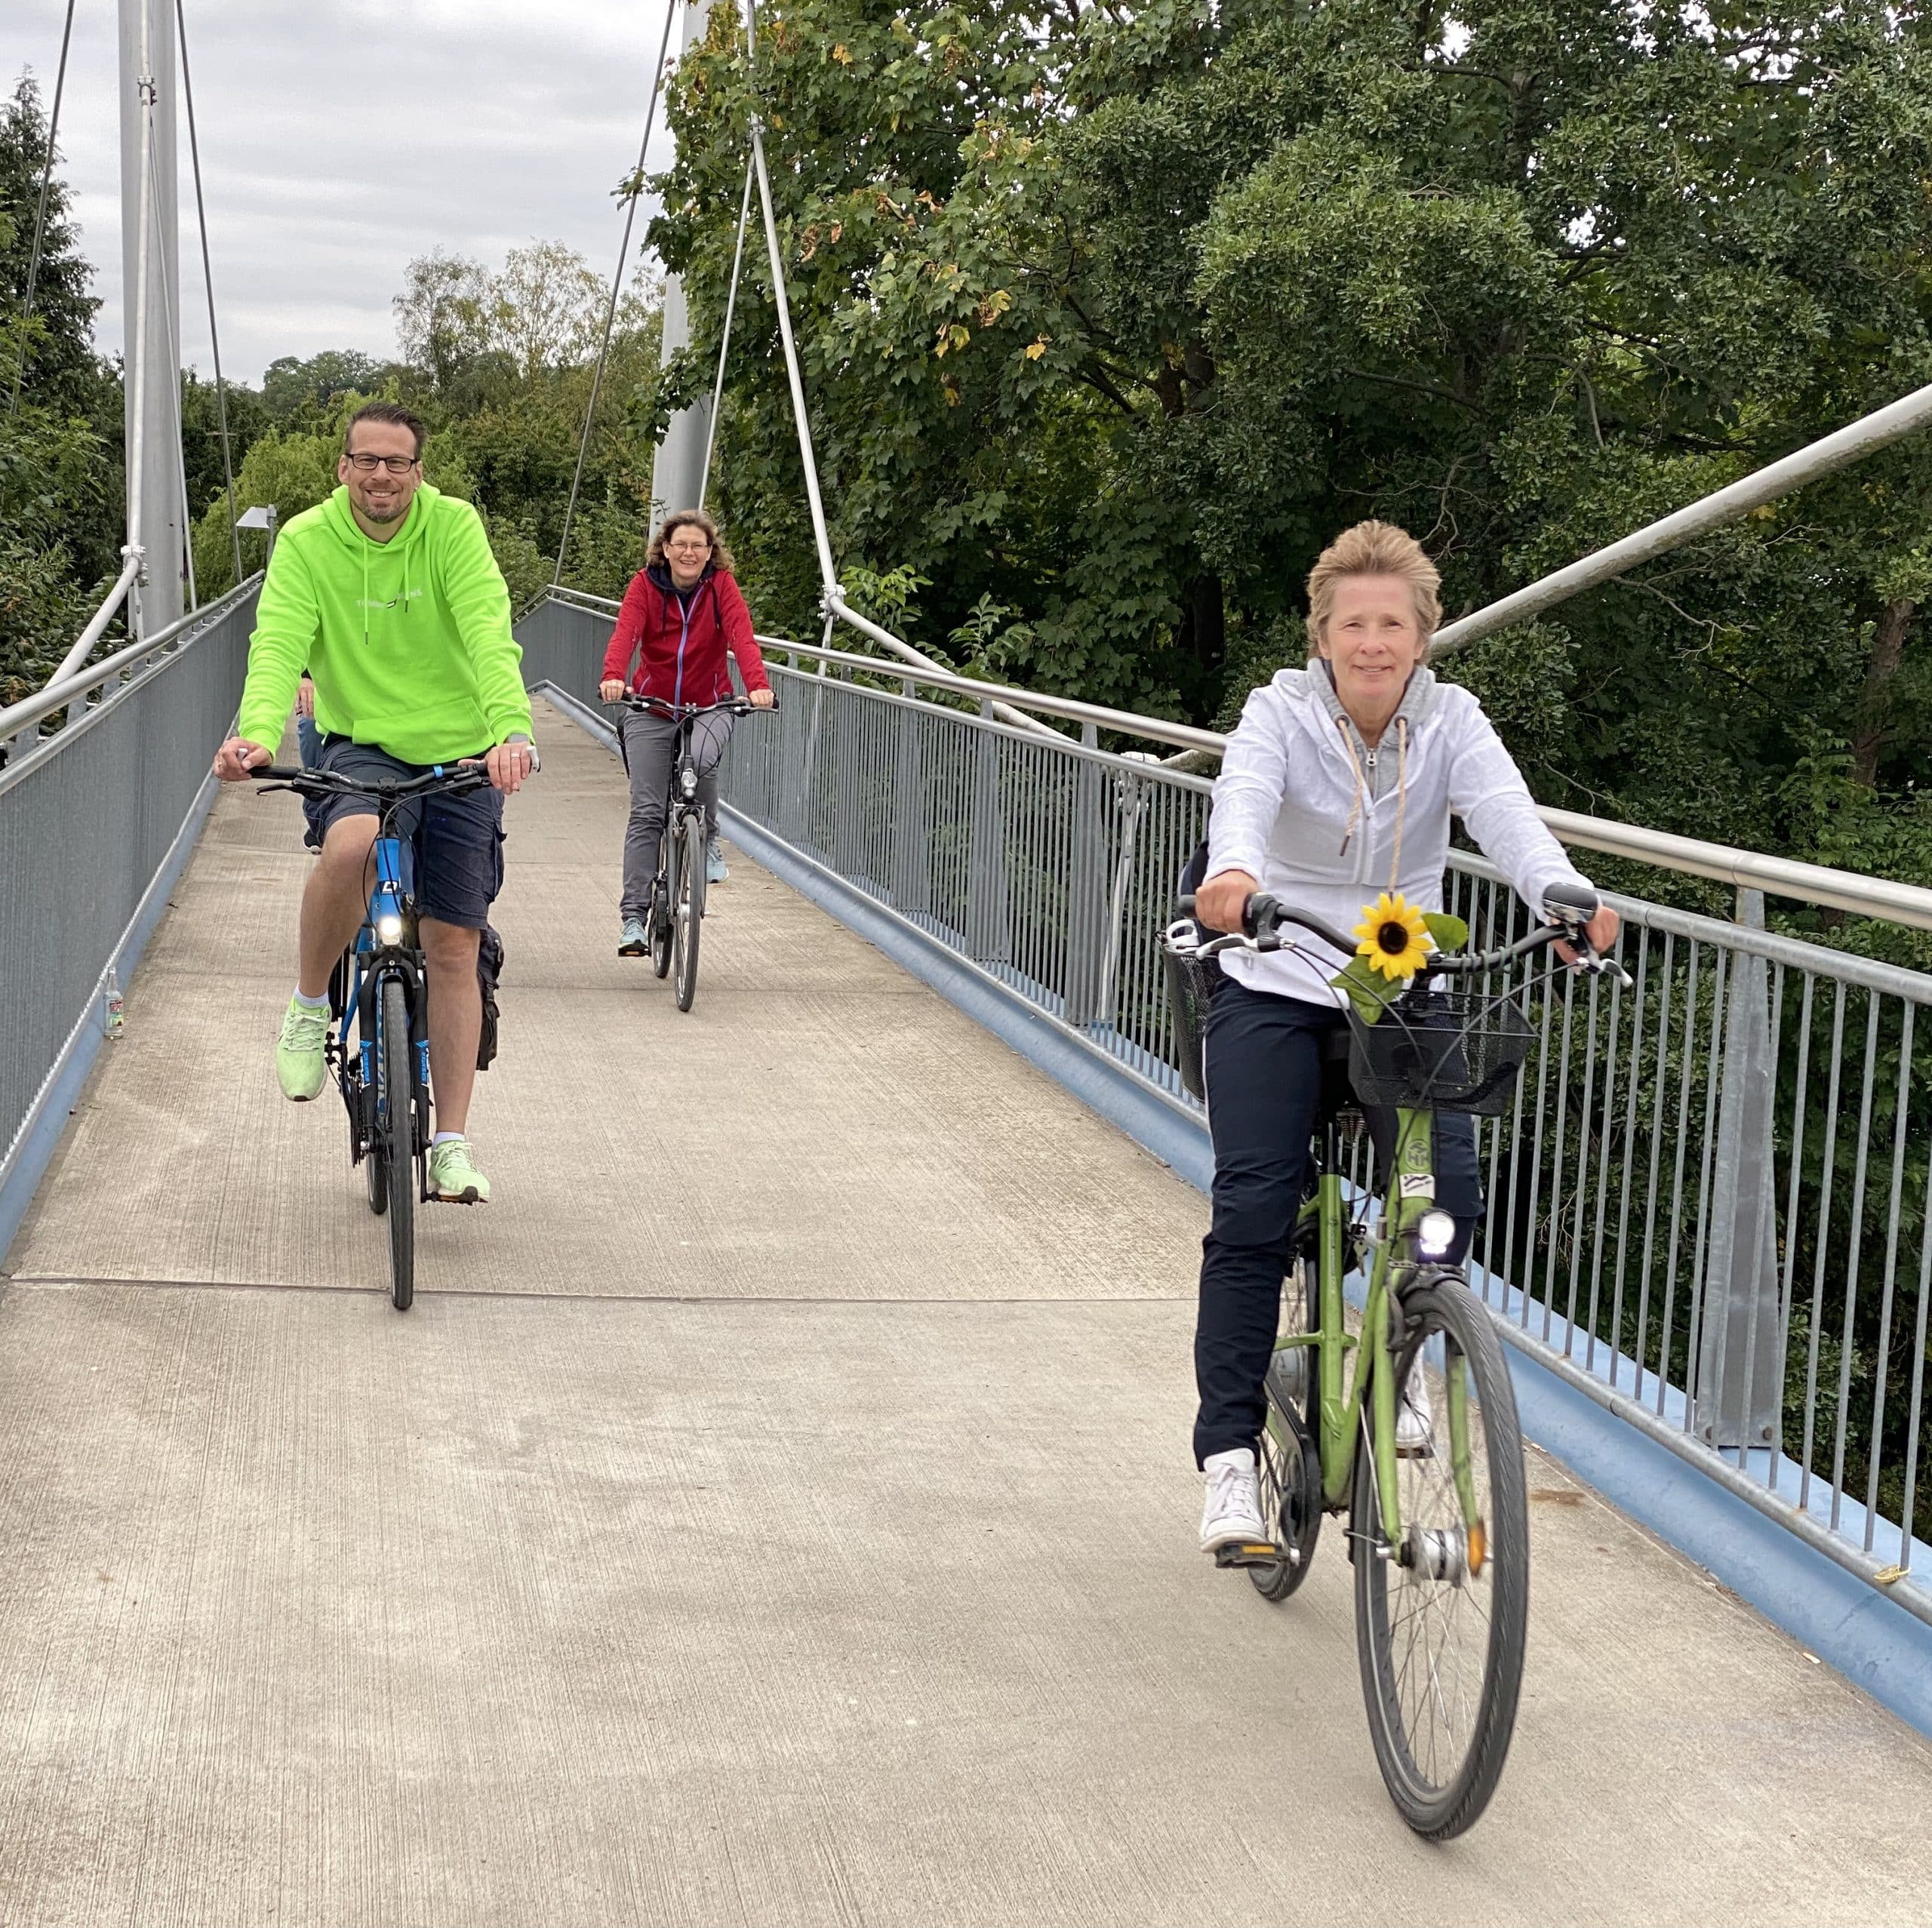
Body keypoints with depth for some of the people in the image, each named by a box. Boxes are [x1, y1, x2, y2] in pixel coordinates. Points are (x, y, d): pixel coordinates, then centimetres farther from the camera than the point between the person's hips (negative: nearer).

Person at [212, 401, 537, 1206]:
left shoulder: (453, 527, -10)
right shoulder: (307, 540, -7)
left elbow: (489, 635, -23)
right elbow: (278, 643, -19)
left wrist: (512, 730, -41)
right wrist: (257, 733, -40)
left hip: (459, 753, 1)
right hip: (361, 746, -1)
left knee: (453, 947, 1)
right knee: (351, 847, -35)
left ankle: (452, 1142, 10)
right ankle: (310, 1006, -8)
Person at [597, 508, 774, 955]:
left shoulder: (721, 585, -7)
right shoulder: (645, 584, -7)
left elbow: (742, 635, -21)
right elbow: (625, 633, -23)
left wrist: (758, 684, -40)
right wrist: (613, 677, -44)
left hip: (709, 707, -1)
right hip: (650, 708, 1)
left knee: (701, 760, -33)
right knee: (645, 812, -4)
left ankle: (708, 841, -5)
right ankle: (634, 917, 0)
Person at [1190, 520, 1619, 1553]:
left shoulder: (1450, 719, -5)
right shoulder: (1280, 712, -10)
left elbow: (1504, 809, -24)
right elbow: (1244, 795, -32)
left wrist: (1563, 893, -45)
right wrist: (1231, 874, -56)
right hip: (1274, 992, -2)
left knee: (1448, 1193, -18)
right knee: (1252, 1218, -12)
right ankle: (1229, 1454, -2)